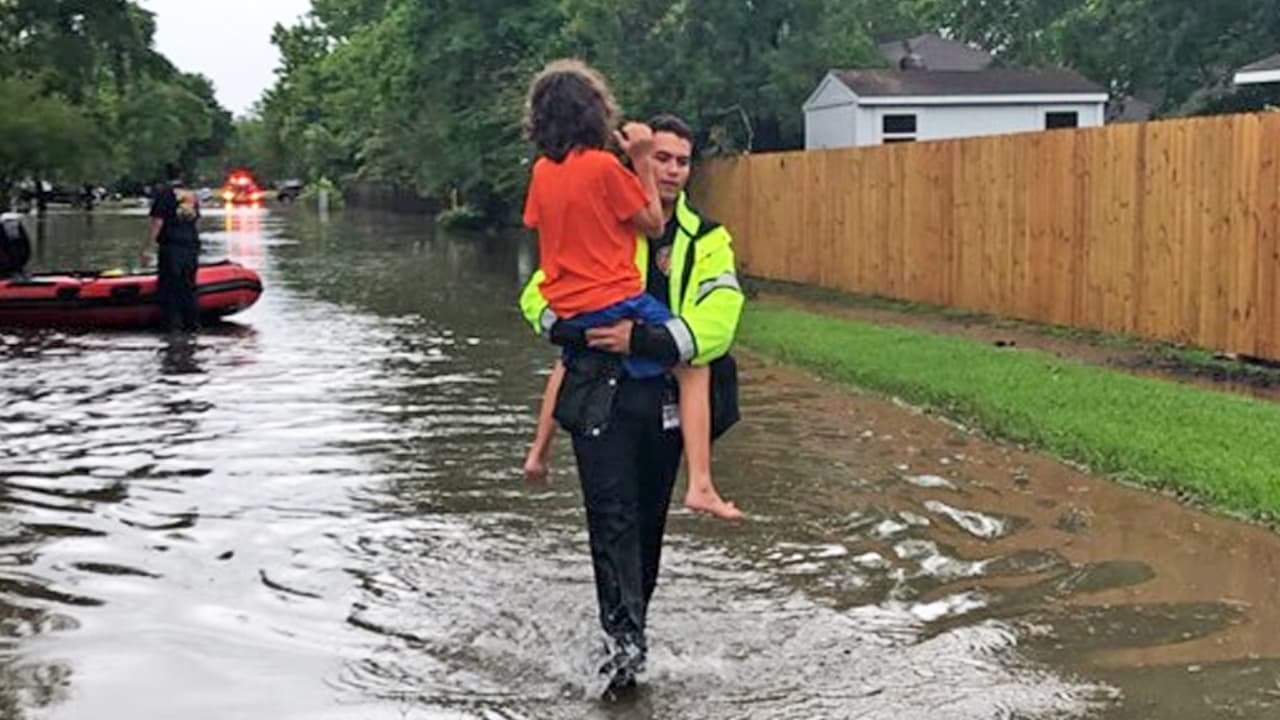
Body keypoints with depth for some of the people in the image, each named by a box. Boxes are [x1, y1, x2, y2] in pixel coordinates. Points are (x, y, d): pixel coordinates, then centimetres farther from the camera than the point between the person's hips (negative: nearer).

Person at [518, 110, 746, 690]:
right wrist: (585, 334, -20)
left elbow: (716, 326, -11)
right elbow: (537, 297, -1)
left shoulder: (707, 241, 4)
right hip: (601, 394, -2)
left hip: (666, 399, 2)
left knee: (648, 520, 12)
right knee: (613, 514, -14)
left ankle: (629, 628, 27)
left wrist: (641, 340, -23)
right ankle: (626, 637, -16)